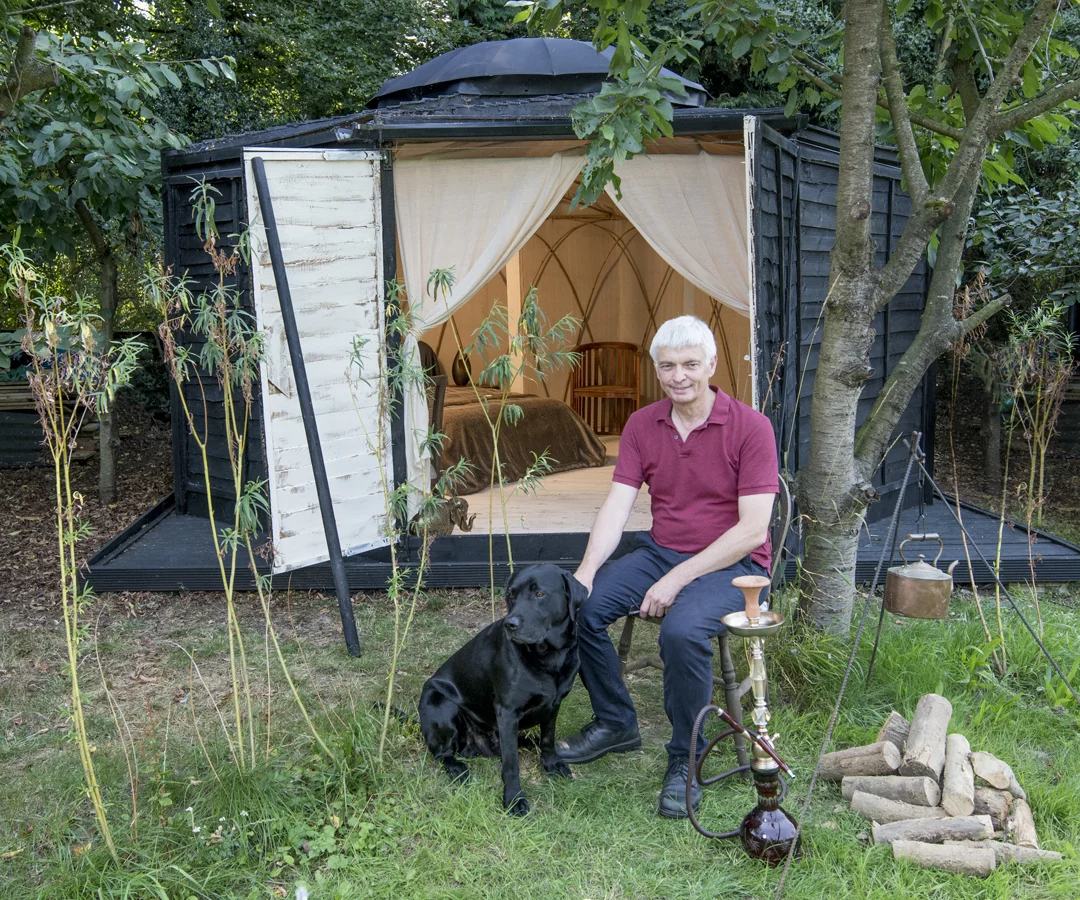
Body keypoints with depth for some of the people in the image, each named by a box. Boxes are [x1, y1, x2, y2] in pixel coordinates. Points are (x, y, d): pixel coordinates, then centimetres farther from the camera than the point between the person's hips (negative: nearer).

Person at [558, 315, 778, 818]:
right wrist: (585, 572, -21)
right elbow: (616, 507, -4)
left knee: (682, 631, -34)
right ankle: (615, 723, 10)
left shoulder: (750, 427, -13)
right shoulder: (642, 425, 3)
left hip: (731, 564, -5)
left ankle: (684, 761, -10)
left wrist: (678, 579, -22)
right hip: (660, 551, 6)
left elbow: (753, 529, -18)